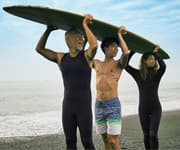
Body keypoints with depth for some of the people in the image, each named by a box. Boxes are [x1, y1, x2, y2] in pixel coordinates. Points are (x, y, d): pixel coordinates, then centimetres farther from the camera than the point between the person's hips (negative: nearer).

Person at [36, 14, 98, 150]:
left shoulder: (86, 56, -3)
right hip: (68, 106, 4)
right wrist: (48, 30, 7)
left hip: (84, 106, -4)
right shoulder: (61, 58, 8)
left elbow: (94, 45, -24)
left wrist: (85, 25, -14)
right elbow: (39, 49, 10)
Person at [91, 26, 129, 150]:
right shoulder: (96, 63, 13)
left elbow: (126, 52, -20)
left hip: (113, 105, -4)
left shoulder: (118, 64, 0)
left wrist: (119, 35, -6)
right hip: (99, 105, 5)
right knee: (105, 139, 10)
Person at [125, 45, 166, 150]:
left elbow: (163, 65, -25)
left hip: (155, 108, -2)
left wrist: (155, 53, -12)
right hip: (143, 109, 2)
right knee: (146, 135, 6)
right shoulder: (137, 74, 1)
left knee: (153, 134, -12)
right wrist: (133, 50, -8)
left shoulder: (157, 74, -3)